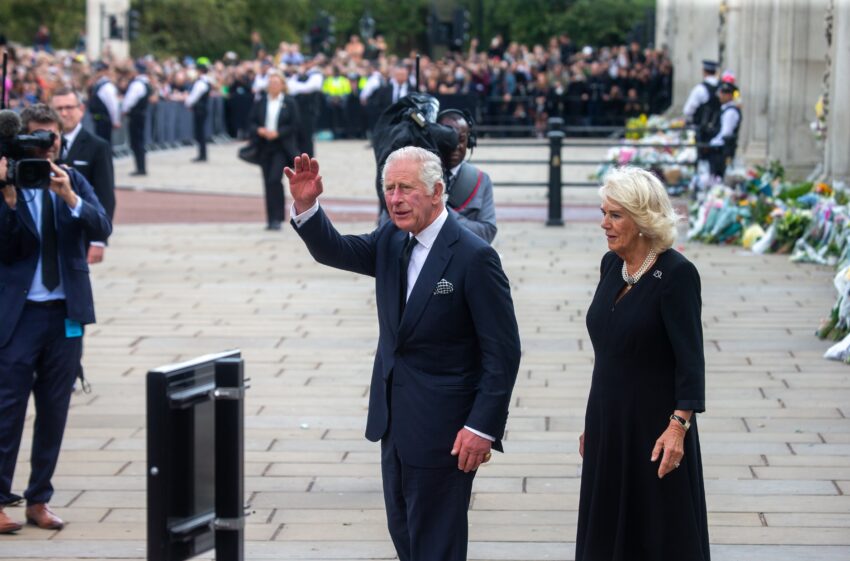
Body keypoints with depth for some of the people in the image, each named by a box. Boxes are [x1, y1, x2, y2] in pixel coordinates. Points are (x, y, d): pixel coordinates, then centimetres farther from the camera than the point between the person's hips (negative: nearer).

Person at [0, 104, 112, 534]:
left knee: (54, 410, 7)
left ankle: (39, 500, 16)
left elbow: (102, 228, -8)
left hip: (67, 312, 4)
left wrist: (70, 196, -23)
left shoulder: (74, 182, 5)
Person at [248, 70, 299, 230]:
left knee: (274, 179, -17)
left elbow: (294, 126, -2)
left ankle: (277, 218, -13)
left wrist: (277, 133, -14)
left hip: (282, 148, -4)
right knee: (268, 183, 5)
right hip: (265, 148, 4)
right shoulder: (261, 102, 8)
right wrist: (259, 130, -11)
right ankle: (271, 219, 12)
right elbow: (252, 122, 9)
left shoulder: (289, 103, 0)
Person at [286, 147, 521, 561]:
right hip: (395, 419, 8)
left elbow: (503, 352, -18)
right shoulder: (391, 241, 5)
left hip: (442, 430, -8)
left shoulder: (474, 257, -18)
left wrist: (483, 427, -21)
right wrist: (306, 205, -16)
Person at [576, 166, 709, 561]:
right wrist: (593, 422, 16)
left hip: (654, 425, -7)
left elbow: (690, 358, -19)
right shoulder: (611, 265, 6)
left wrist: (679, 425, -28)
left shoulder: (676, 273, -16)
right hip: (608, 421, 7)